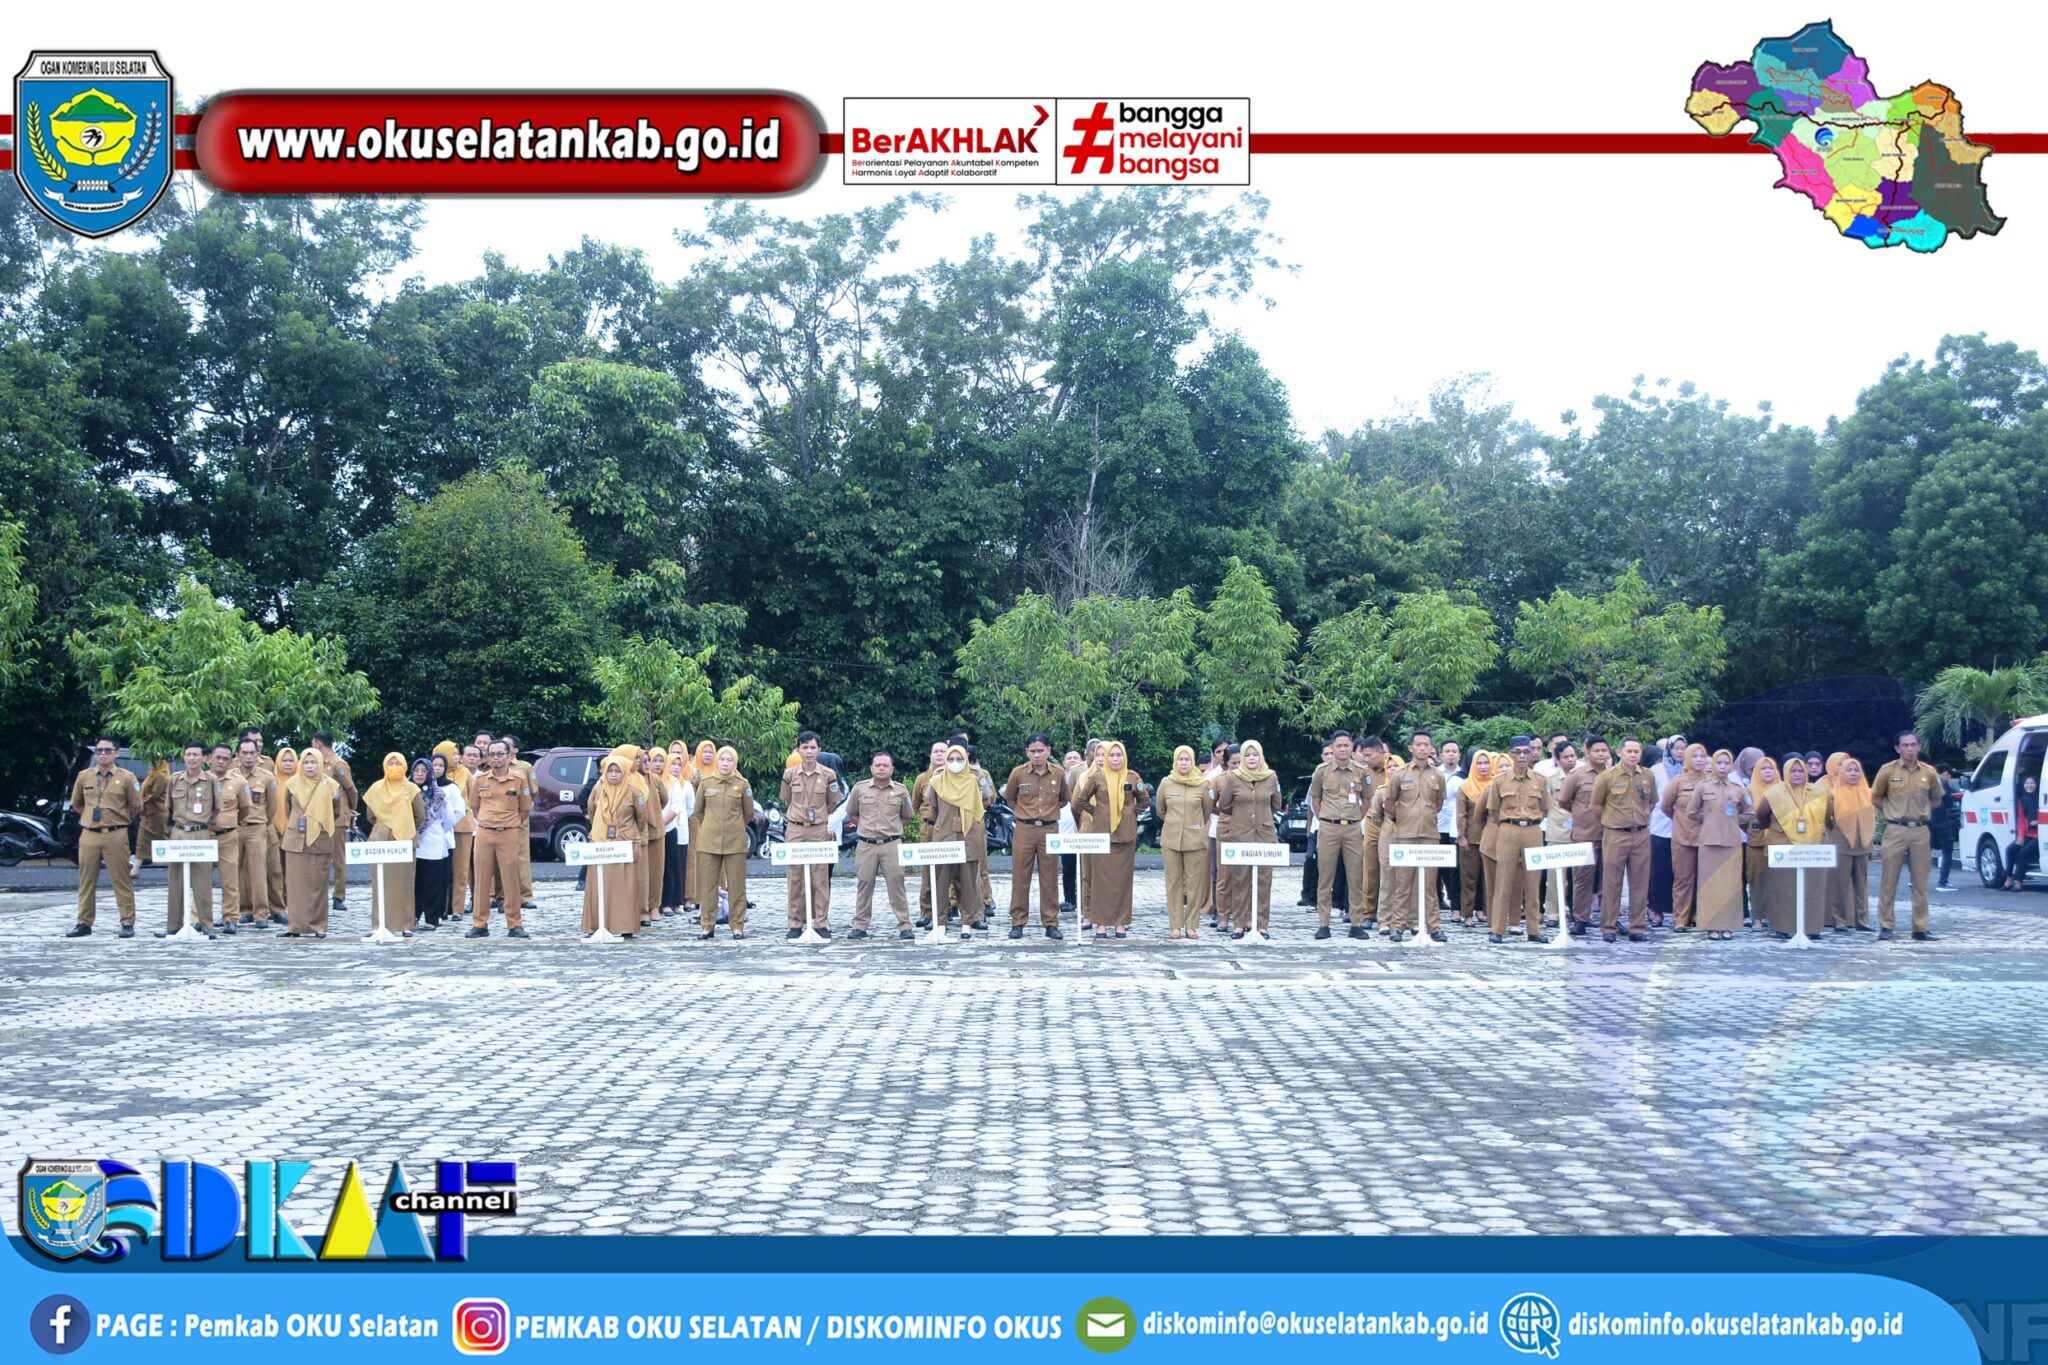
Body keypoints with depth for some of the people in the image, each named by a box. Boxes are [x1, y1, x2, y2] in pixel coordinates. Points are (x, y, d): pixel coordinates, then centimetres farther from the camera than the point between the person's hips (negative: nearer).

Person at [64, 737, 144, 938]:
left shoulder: (126, 778, -2)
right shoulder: (84, 777, 7)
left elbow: (136, 808, 5)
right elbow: (76, 805, 21)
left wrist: (117, 819, 7)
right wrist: (92, 816, 13)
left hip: (116, 835, -3)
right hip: (89, 835, 3)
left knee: (122, 881, -1)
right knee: (86, 881, 8)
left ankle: (127, 923, 3)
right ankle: (84, 923, 16)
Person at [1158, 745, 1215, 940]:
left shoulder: (1203, 783, -1)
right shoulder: (1166, 783, 2)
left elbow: (1208, 811, 10)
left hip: (1196, 840, -1)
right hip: (1171, 840, 1)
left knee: (1195, 883, 0)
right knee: (1173, 882, 2)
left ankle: (1192, 925, 6)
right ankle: (1175, 925, 6)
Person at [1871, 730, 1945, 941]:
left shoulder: (1929, 773, 4)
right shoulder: (1887, 771, -2)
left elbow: (1936, 800, 20)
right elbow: (1876, 797, 10)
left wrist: (1921, 812, 10)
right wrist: (1892, 812, 6)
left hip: (1920, 831, 2)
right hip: (1896, 830, -2)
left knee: (1920, 882, 5)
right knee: (1889, 881, -1)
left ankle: (1920, 928, 11)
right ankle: (1885, 926, 6)